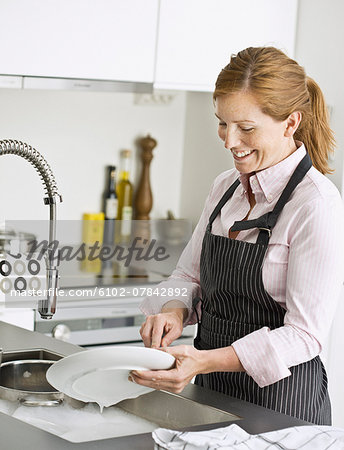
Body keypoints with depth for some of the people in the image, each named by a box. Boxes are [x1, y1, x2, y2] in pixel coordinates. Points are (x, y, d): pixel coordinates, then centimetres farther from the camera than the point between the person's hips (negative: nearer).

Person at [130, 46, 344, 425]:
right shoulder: (225, 187, 5)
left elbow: (305, 335, -19)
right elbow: (190, 276, 13)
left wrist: (205, 361, -28)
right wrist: (175, 312, -10)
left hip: (279, 399, -7)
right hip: (211, 392, 7)